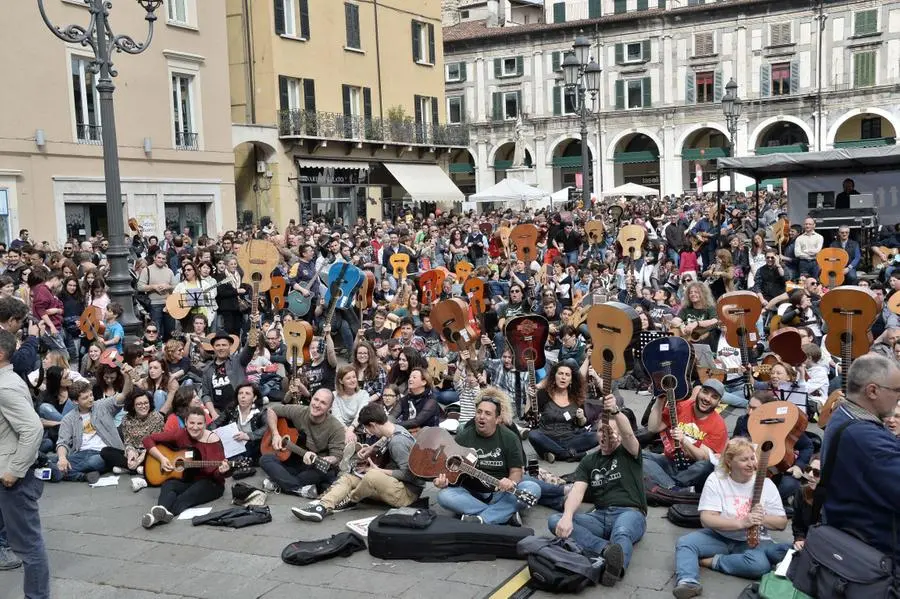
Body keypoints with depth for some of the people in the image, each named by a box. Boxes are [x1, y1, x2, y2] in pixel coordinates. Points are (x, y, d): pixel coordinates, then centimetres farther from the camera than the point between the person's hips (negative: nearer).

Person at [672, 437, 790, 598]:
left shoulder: (765, 483, -4)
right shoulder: (716, 479, -7)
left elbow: (782, 523, -1)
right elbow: (706, 518, -15)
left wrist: (762, 519, -22)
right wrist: (741, 523, -28)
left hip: (753, 541, 0)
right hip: (720, 537, 0)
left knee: (761, 564, -34)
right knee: (685, 542, -25)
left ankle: (712, 561, -17)